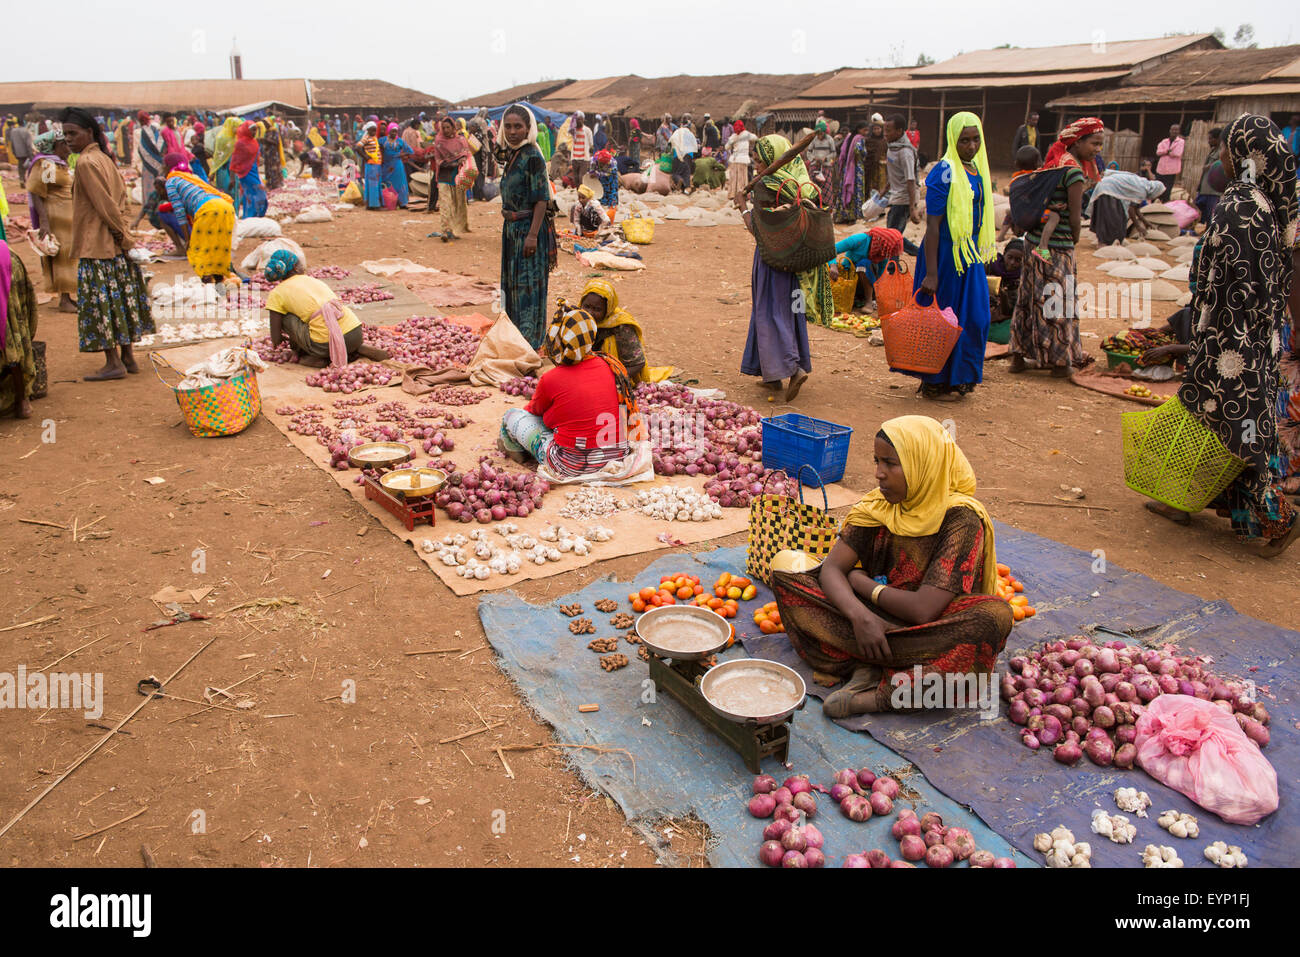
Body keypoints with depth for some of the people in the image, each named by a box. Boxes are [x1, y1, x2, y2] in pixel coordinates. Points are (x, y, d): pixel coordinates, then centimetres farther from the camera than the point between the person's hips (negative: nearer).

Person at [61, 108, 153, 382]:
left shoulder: (86, 163, -15)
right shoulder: (104, 158, 12)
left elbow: (104, 203, -18)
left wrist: (120, 232, -8)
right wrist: (121, 229, 7)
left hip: (96, 245, -9)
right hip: (115, 246, 9)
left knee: (99, 301, -4)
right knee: (120, 298, 11)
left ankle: (114, 363, -2)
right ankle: (127, 357, 18)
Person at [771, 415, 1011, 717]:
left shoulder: (962, 519, -18)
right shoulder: (879, 505, -2)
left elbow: (923, 610, -25)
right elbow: (831, 569, -9)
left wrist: (862, 583, -9)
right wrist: (860, 615, -29)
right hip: (878, 621, 4)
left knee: (995, 615, -37)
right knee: (785, 578, -10)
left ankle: (881, 695, -32)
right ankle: (868, 670, -24)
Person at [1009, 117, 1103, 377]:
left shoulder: (1054, 162, 10)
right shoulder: (1073, 170, -16)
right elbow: (1075, 217, -14)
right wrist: (1074, 239, 4)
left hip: (1035, 240, 8)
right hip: (1057, 246, -8)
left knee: (1031, 298, 14)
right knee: (1058, 300, 2)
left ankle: (1019, 355, 22)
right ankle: (1060, 361, 12)